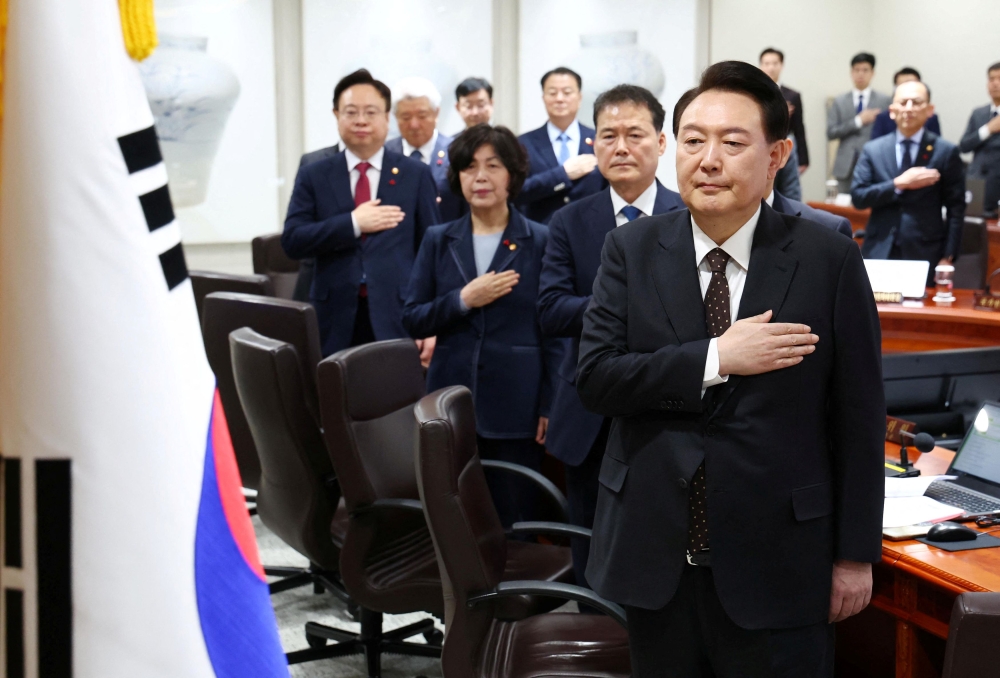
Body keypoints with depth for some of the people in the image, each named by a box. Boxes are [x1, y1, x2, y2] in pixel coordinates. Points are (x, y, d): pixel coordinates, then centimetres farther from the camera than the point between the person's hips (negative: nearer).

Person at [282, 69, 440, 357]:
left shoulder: (416, 175, 6)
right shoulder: (313, 176, 8)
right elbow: (292, 241, -2)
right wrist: (353, 223, -13)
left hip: (396, 318, 0)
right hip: (336, 320, 1)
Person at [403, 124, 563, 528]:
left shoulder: (539, 242, 1)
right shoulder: (438, 241, 9)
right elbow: (412, 320, 6)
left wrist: (549, 406, -5)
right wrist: (463, 300, -11)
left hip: (515, 407, -2)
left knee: (513, 521, 3)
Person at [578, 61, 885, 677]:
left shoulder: (830, 262, -6)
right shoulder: (632, 250, 0)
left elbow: (860, 419, -3)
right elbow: (595, 377, -8)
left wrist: (856, 555, -2)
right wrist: (717, 360, -18)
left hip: (777, 565, -2)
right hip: (655, 558, 2)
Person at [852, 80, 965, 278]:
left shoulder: (946, 151, 1)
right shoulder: (872, 150, 6)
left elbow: (956, 209, 0)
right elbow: (858, 197, -2)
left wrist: (947, 257, -6)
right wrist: (899, 184, -15)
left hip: (925, 256, -1)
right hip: (879, 254, 2)